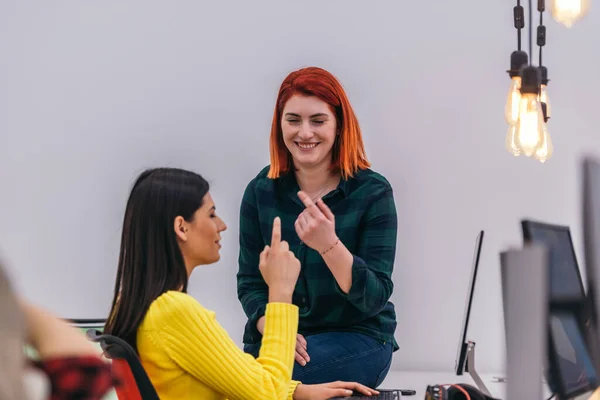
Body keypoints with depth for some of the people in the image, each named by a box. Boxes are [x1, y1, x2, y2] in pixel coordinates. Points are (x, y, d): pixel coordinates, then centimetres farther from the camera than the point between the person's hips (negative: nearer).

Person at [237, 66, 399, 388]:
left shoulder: (372, 192, -8)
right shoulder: (261, 190, 1)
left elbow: (375, 298, -13)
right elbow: (249, 281, 4)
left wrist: (329, 245, -30)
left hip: (357, 338, -3)